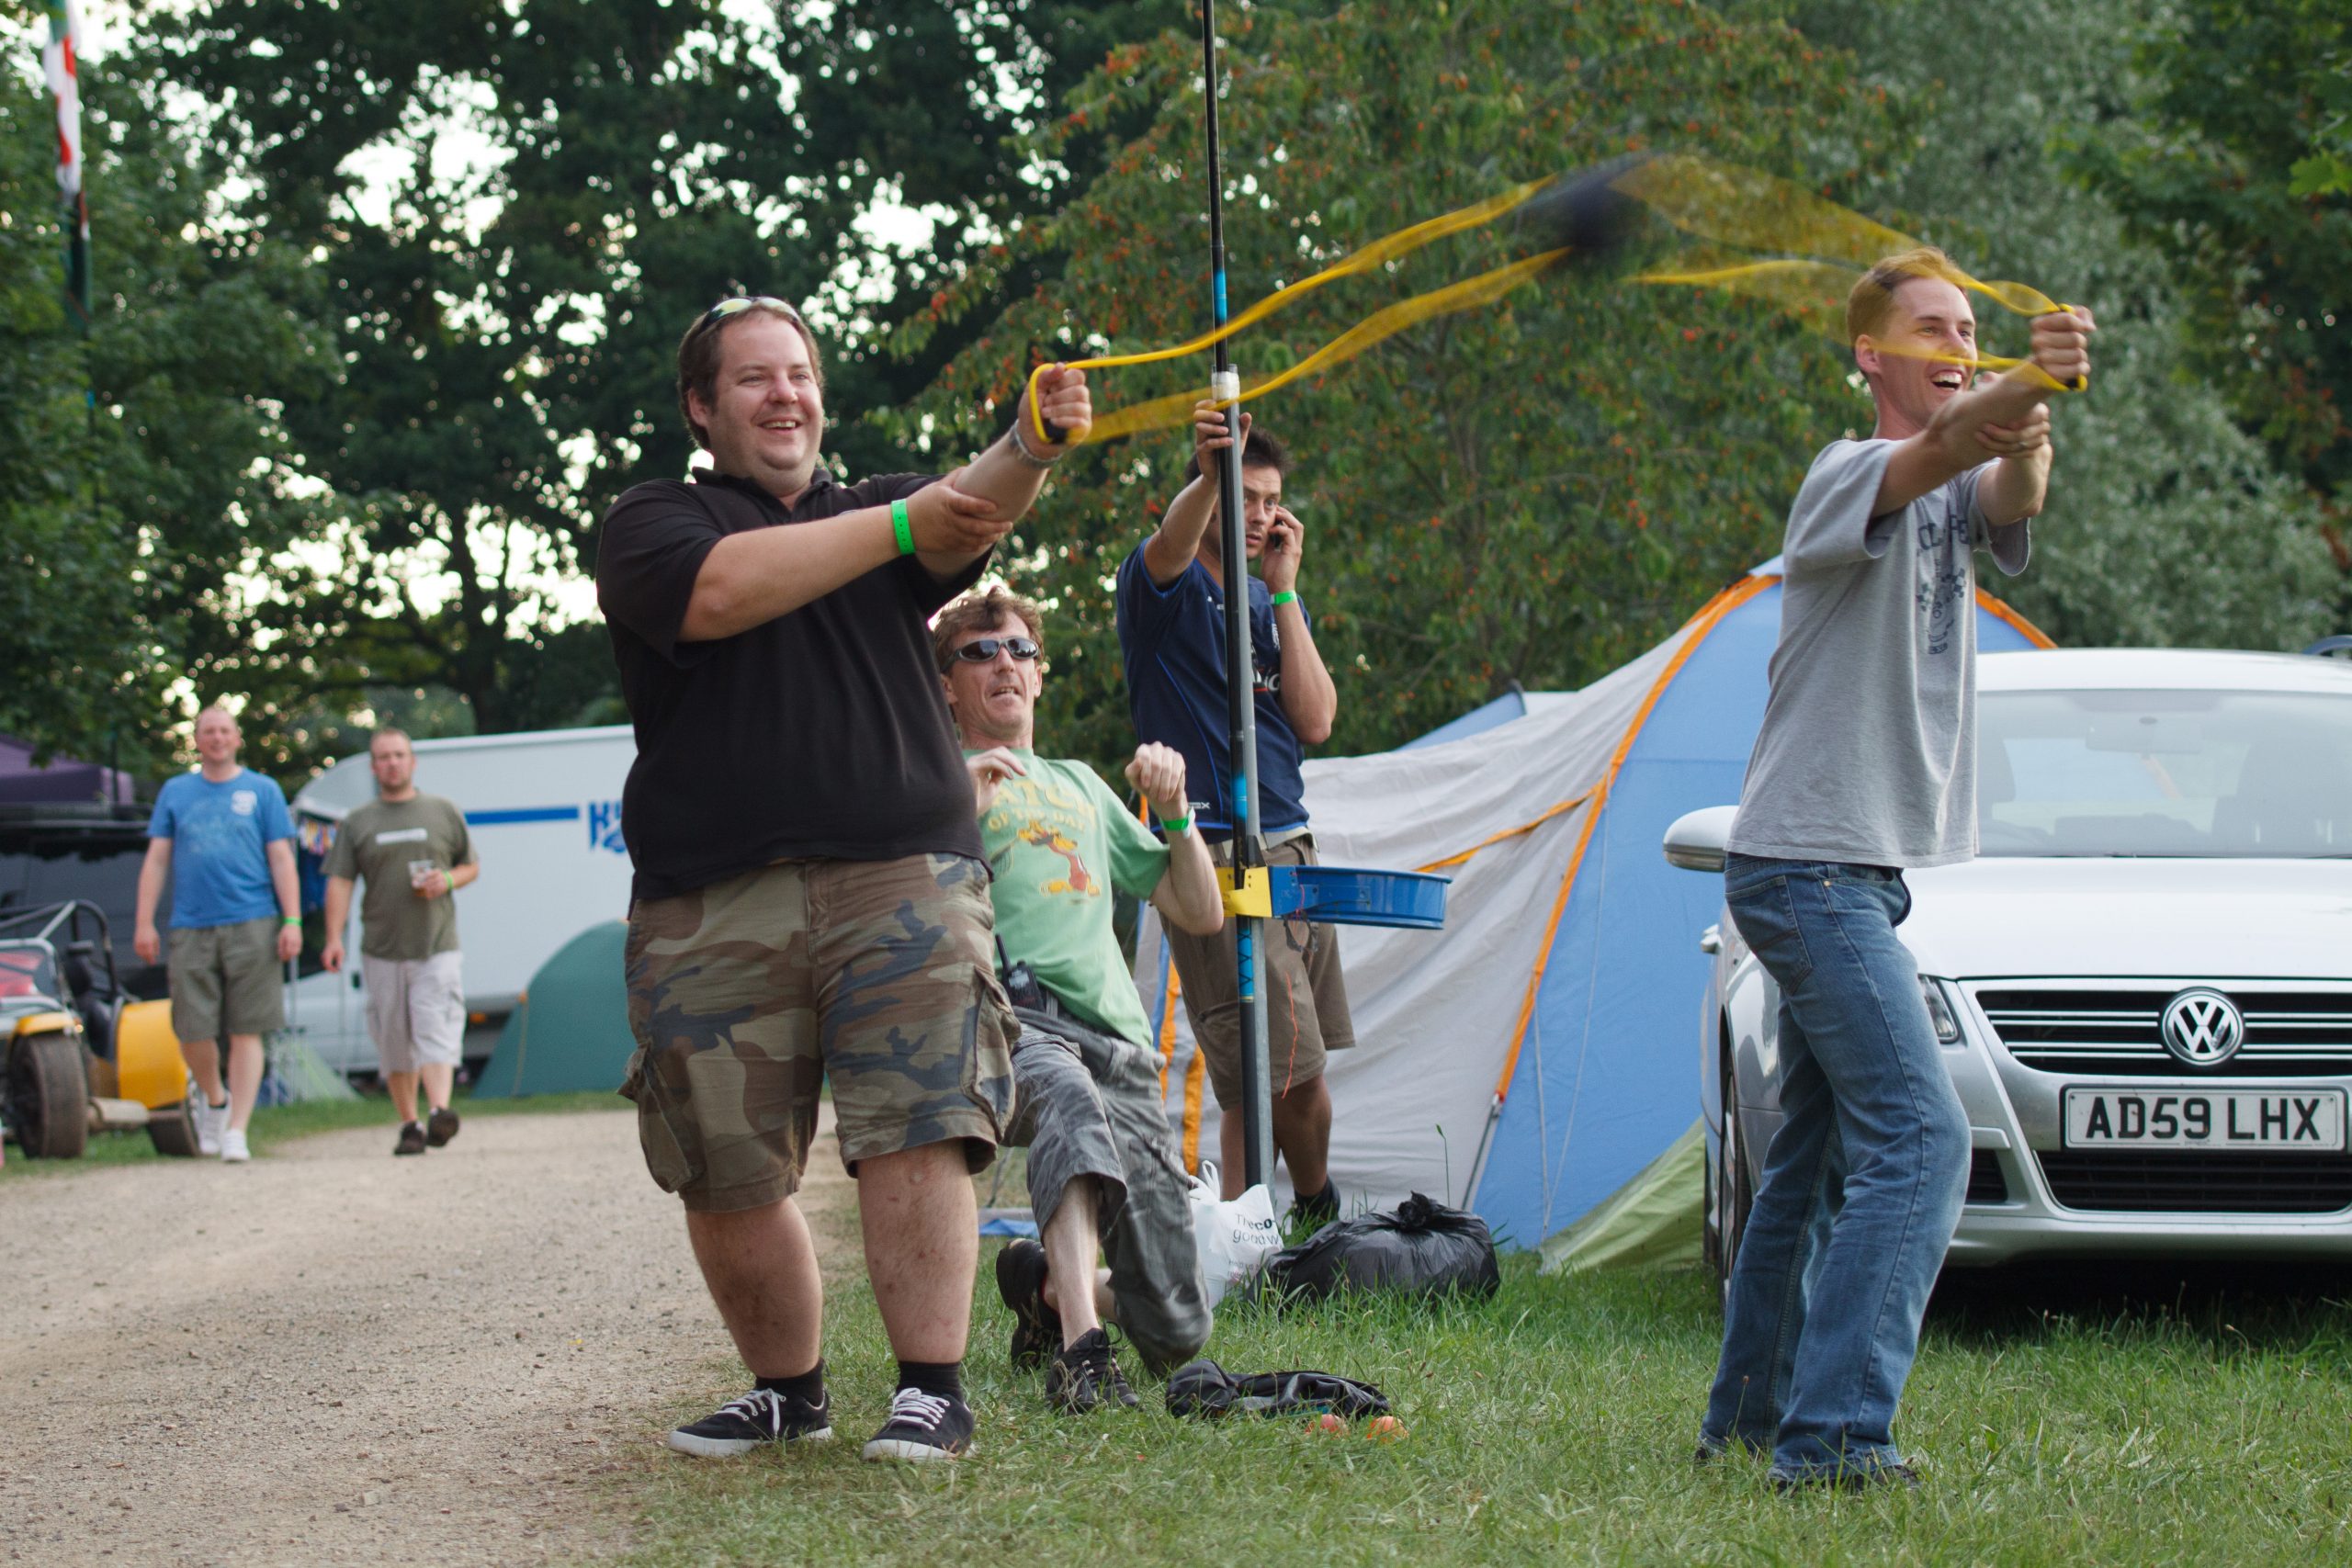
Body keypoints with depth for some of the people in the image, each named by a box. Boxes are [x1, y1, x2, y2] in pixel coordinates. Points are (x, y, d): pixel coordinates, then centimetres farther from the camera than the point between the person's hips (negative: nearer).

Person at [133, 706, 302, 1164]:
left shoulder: (262, 791, 9)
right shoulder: (175, 792, 14)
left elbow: (281, 859, 5)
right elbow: (156, 860, 12)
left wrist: (292, 921, -4)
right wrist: (144, 921, 2)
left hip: (251, 926, -2)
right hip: (191, 928, 2)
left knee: (245, 1032, -5)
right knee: (193, 1032, 0)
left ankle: (236, 1130, -4)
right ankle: (214, 1100, 28)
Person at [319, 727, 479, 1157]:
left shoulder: (444, 813, 9)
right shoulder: (357, 823, 9)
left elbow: (472, 866, 16)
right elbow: (339, 882, 4)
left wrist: (447, 881, -7)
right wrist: (334, 939, -9)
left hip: (437, 947, -1)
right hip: (381, 951, 2)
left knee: (436, 1032, -16)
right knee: (394, 1042, 4)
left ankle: (440, 1113, -29)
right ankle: (409, 1126, 13)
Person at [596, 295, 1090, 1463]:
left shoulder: (880, 507, 19)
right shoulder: (653, 523, 10)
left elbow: (966, 510, -4)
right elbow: (718, 592, -12)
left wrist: (1030, 448, -27)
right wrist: (899, 524, -9)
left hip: (900, 882, 1)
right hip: (711, 904, 0)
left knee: (915, 1139, -13)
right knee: (726, 1176, 2)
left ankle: (933, 1388, -10)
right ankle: (786, 1389, 19)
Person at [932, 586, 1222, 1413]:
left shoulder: (1081, 784, 31)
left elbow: (1201, 914, 31)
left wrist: (1174, 812, 16)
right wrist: (960, 812, -9)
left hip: (1120, 1043, 5)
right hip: (1013, 1017, -5)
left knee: (1175, 1333, -3)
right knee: (1069, 1097, -46)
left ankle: (1045, 1286, 28)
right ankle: (1080, 1353, -55)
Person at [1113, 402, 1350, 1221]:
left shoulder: (1276, 605, 16)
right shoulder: (1163, 587, -3)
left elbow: (1314, 722, 2)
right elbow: (1169, 547, -29)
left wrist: (1284, 591, -3)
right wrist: (1208, 474, -49)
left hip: (1289, 846, 7)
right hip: (1212, 855, -7)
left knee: (1294, 1069, 9)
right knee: (1281, 1068, -12)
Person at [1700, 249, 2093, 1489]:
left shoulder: (1961, 492, 15)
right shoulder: (1847, 473, -8)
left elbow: (2009, 496, -9)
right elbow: (1933, 456, -32)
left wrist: (2032, 420, -34)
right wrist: (2027, 383, -53)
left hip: (1861, 872, 9)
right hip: (1808, 862, -9)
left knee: (1823, 1154, 15)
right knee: (1916, 1136, -18)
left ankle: (1751, 1412, 24)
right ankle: (1832, 1433, -23)